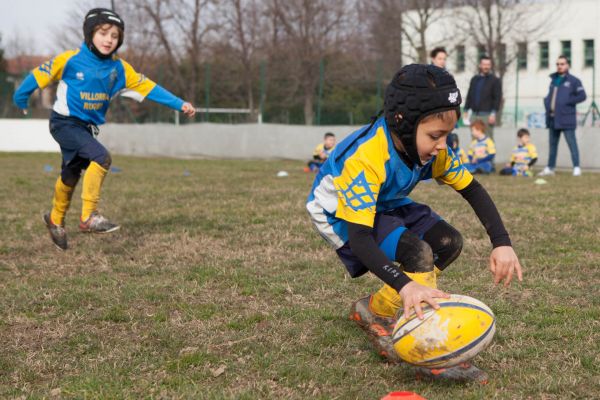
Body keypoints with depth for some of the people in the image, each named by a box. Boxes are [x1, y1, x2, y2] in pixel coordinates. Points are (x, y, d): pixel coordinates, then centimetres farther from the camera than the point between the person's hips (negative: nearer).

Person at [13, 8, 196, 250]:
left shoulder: (119, 68, -3)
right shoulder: (71, 59, -15)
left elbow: (147, 87, -3)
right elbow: (41, 74, -5)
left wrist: (179, 104, -7)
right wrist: (21, 98, 0)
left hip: (87, 127, 6)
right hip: (65, 123, -6)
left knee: (70, 177, 19)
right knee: (101, 158, -25)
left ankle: (55, 220, 43)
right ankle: (89, 217, -21)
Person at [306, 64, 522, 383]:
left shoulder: (432, 148, -16)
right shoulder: (365, 160, -38)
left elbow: (472, 190, -5)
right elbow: (359, 238, -42)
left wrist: (502, 243, -18)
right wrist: (405, 285, -55)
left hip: (384, 204, 8)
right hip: (339, 212, -8)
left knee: (449, 243, -4)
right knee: (419, 254, -28)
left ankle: (379, 307, 3)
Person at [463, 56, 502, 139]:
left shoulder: (495, 80, 1)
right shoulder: (474, 79, 17)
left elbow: (498, 98, -6)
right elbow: (469, 96, 20)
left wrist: (493, 114, -14)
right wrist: (466, 111, 14)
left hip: (487, 115, -5)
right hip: (474, 114, 5)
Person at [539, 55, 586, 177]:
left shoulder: (573, 81, -3)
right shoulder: (553, 80, 17)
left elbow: (582, 96, -9)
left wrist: (567, 102, -13)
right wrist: (547, 103, 4)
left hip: (566, 118, -7)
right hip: (552, 118, 7)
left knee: (571, 143, -8)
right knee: (553, 144, 12)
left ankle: (576, 168, -7)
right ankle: (550, 168, 19)